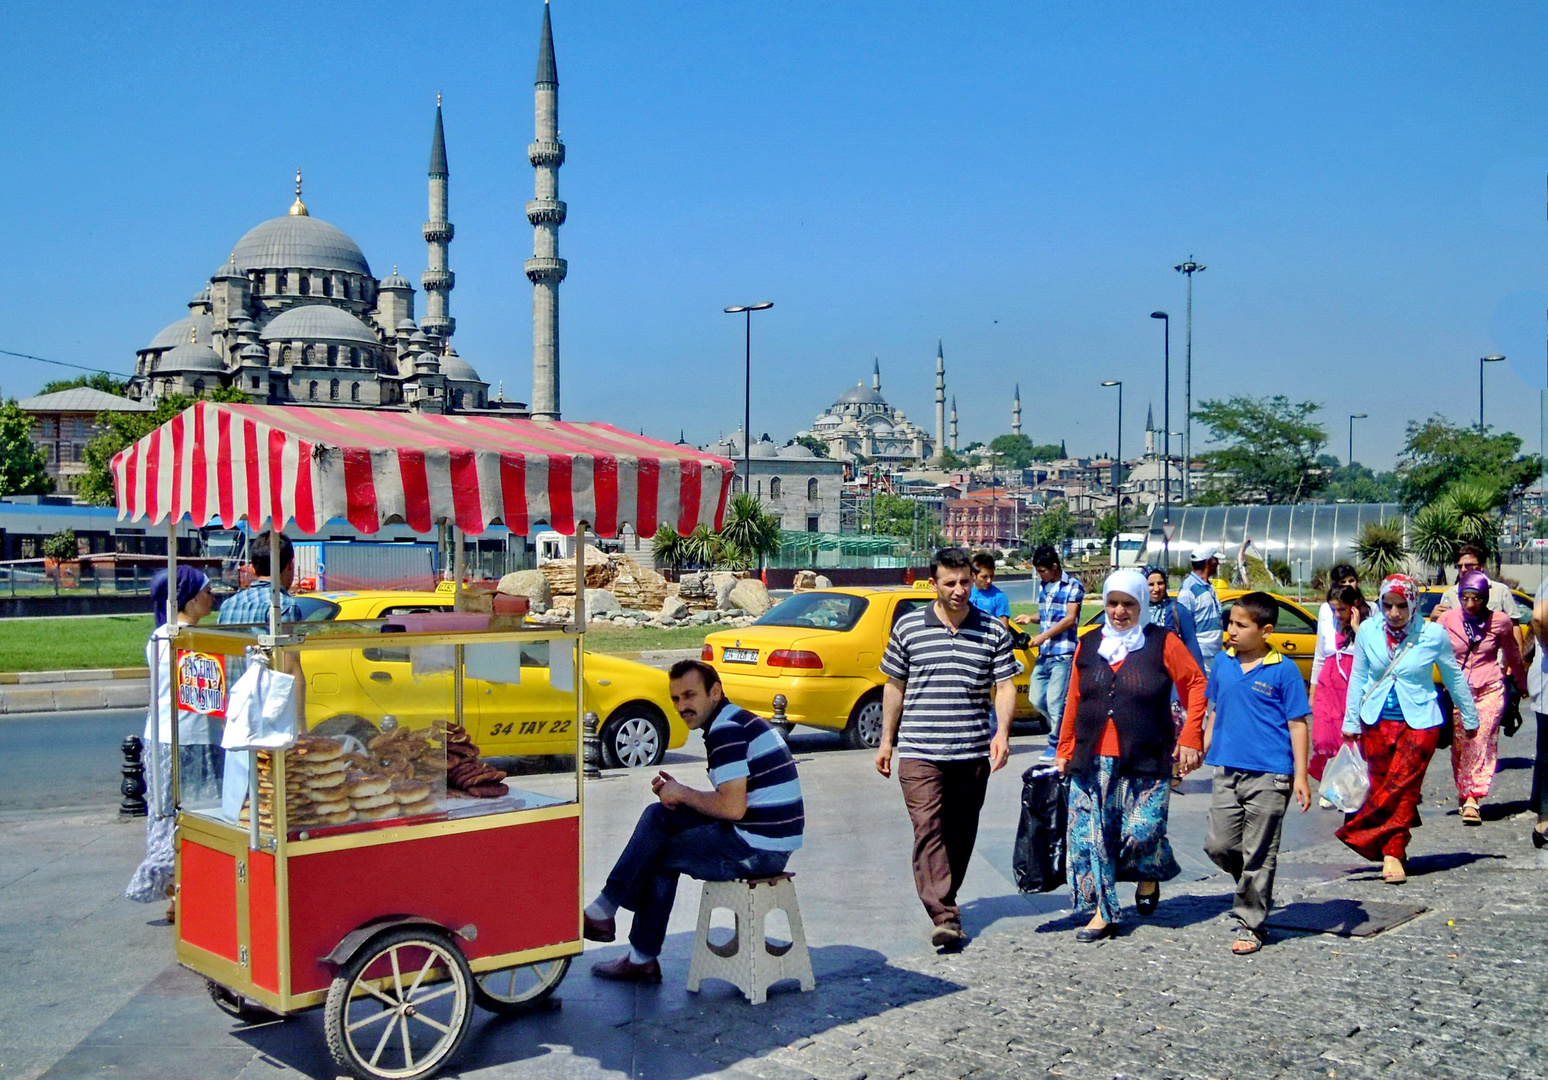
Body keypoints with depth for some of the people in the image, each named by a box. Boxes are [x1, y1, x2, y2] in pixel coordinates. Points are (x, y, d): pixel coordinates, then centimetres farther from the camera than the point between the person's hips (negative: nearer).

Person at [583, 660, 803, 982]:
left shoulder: (726, 730, -15)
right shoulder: (738, 721, 17)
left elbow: (733, 807, -24)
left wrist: (683, 794, -7)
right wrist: (677, 792, 5)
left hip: (754, 849, -10)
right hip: (767, 843, 10)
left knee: (655, 854, -1)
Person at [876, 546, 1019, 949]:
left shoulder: (993, 631, 6)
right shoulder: (908, 627, 5)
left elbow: (1005, 686, 3)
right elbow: (894, 686, 12)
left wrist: (1002, 732, -14)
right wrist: (887, 740, 13)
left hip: (973, 752, 2)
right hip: (919, 752, -1)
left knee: (961, 833, 10)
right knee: (929, 828, -12)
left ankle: (945, 899, 28)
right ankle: (945, 917, -16)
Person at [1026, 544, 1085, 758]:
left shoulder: (1073, 586, -6)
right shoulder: (1042, 586, 15)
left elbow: (1070, 619, -13)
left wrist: (1043, 636, -17)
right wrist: (1031, 618, 3)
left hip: (1063, 654, -7)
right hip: (1044, 653, 7)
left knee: (1055, 701, -9)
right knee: (1036, 698, 6)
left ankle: (1056, 743, 5)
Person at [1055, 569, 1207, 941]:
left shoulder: (1163, 644, -1)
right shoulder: (1088, 645, 10)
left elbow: (1196, 685, 0)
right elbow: (1074, 701, 13)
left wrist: (1190, 739, -6)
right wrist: (1064, 751, 12)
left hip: (1145, 762, -4)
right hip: (1092, 761, 4)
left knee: (1143, 831, -9)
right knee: (1091, 835, 1)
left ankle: (1150, 877, 26)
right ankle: (1103, 912, 13)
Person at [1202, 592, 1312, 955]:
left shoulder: (1283, 670, -7)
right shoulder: (1223, 663, 7)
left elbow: (1297, 724, -5)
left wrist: (1301, 776, -8)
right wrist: (1201, 748, 15)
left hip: (1269, 775, -5)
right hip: (1227, 771, 5)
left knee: (1259, 854, 3)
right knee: (1218, 846, 4)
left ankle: (1250, 923, 15)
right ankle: (1253, 885, 32)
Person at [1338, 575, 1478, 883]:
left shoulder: (1434, 635, -7)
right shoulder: (1368, 631, -3)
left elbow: (1454, 678, 7)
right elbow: (1358, 678, 7)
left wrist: (1470, 718, 15)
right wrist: (1351, 721, 9)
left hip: (1419, 722, -2)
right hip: (1377, 721, 2)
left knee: (1401, 787, -11)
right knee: (1381, 785, 4)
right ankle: (1393, 853, 15)